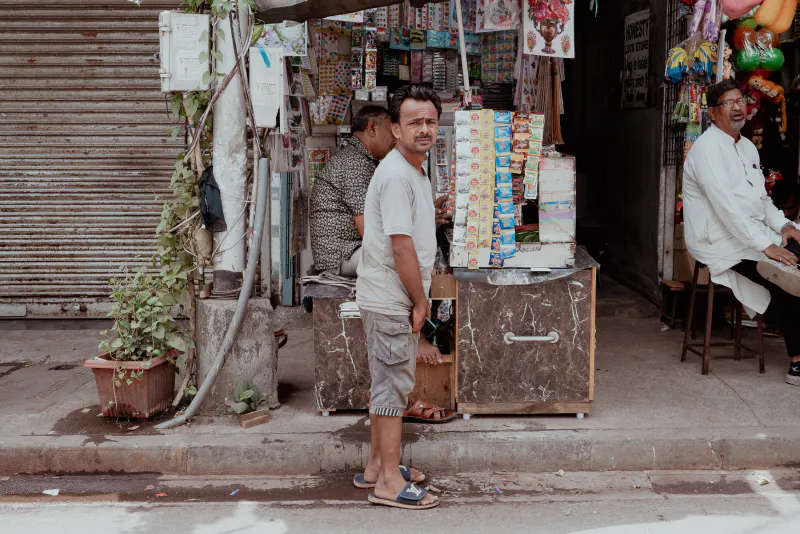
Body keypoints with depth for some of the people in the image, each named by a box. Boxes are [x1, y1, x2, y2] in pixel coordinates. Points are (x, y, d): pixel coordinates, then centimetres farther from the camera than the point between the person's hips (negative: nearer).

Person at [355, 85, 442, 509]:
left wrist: (418, 300, 18)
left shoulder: (415, 171, 14)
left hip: (396, 300, 10)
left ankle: (377, 464, 29)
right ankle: (390, 482, 5)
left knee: (386, 382, 17)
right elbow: (401, 247, -23)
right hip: (391, 302, -10)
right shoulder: (397, 175, -20)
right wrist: (420, 302, -14)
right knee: (393, 385, -4)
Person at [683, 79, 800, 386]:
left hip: (754, 234, 8)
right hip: (722, 244, -8)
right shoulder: (707, 148, -12)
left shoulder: (747, 147, 18)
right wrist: (766, 246, -26)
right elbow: (726, 206, -23)